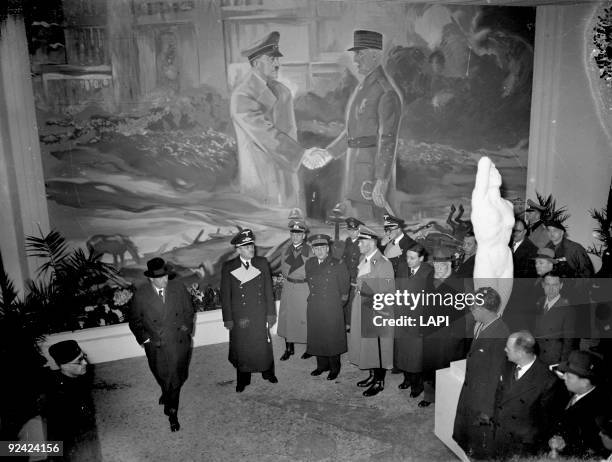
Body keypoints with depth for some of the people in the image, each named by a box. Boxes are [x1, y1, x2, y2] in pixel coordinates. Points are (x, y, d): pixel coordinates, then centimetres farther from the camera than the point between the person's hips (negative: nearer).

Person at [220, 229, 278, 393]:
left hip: (260, 315, 1)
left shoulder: (262, 263, -1)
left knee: (263, 344, 11)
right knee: (241, 348, 10)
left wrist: (271, 313, 1)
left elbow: (268, 290, 2)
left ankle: (268, 372, 36)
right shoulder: (228, 267, -6)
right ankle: (242, 379, 30)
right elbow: (225, 295, -3)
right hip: (239, 316, -1)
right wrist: (228, 319, -4)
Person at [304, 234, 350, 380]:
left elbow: (345, 286, 1)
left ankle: (334, 368, 17)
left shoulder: (337, 265, -7)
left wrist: (339, 302, 5)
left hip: (332, 309, -4)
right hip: (314, 308, 5)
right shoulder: (309, 264, 6)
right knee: (317, 337, 10)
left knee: (332, 338, 2)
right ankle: (322, 365, 26)